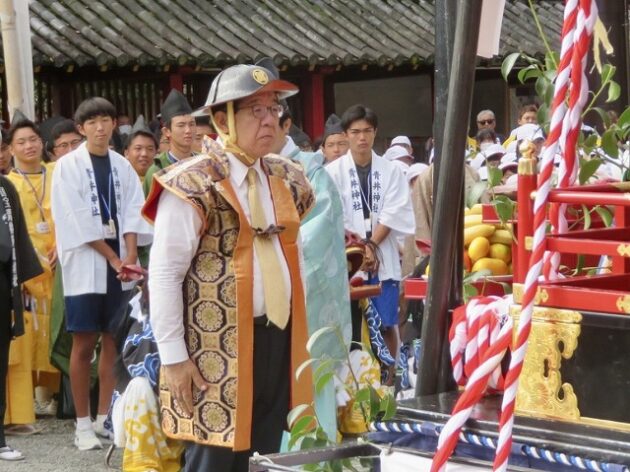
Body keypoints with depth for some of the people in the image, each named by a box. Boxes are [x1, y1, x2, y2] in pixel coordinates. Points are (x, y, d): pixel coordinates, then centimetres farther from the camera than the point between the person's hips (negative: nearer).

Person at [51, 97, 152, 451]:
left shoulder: (122, 165, 9)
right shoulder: (68, 166, -4)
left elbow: (133, 213, 2)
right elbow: (78, 221, -9)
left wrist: (129, 258, -12)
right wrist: (113, 259, -11)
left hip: (120, 265, 4)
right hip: (86, 265, -4)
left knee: (112, 342, 7)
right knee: (84, 344, -2)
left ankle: (105, 418, 14)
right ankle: (83, 424, 4)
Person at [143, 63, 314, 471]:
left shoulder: (286, 179, 11)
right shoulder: (192, 185, -12)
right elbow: (164, 276, -13)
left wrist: (297, 329, 14)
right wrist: (174, 357, -15)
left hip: (277, 339, 7)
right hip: (218, 347, -7)